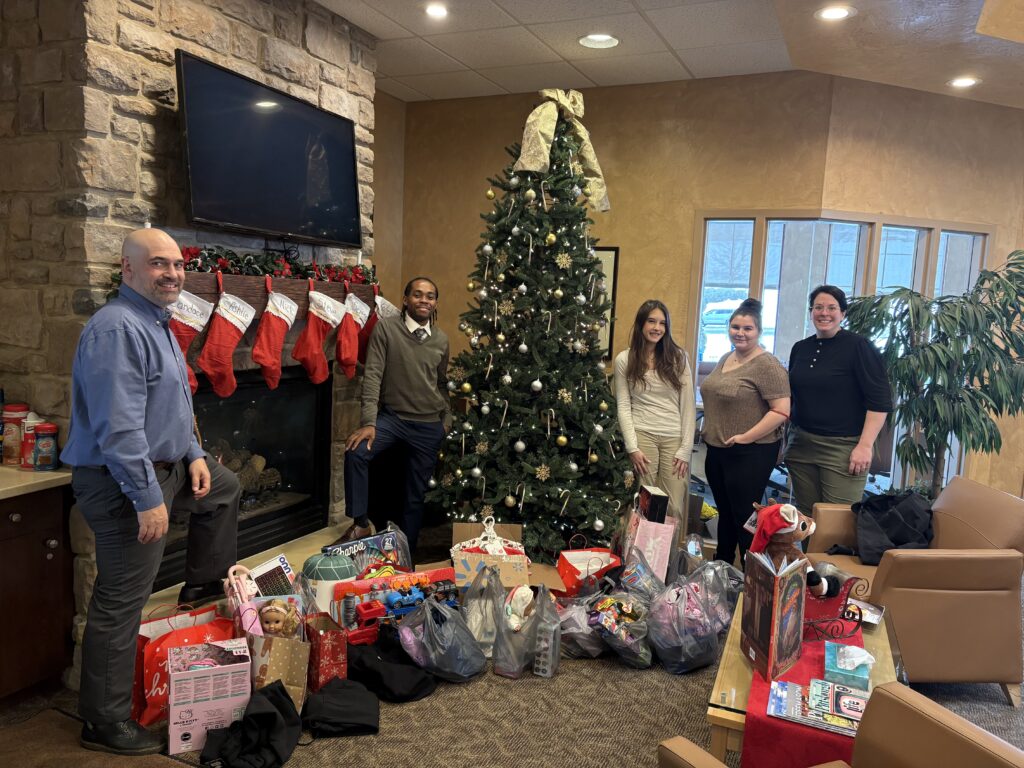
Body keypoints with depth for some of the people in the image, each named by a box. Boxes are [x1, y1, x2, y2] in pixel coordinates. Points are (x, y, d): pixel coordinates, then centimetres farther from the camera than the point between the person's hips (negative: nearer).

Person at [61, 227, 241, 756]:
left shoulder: (156, 324, 12)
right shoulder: (118, 329, -22)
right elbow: (119, 427, -28)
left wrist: (193, 454, 11)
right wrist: (148, 499, -27)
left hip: (164, 465, 10)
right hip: (123, 481, -10)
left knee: (224, 488, 27)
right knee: (120, 603, -1)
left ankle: (204, 586, 38)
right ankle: (104, 723, 13)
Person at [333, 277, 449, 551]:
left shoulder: (441, 340, 3)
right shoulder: (386, 328, -9)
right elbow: (372, 374, -14)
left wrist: (445, 420, 16)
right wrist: (368, 422, -22)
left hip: (429, 425, 3)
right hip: (392, 416, -2)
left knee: (417, 492, 9)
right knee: (356, 451, -27)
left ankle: (408, 551, 26)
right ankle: (360, 523, -9)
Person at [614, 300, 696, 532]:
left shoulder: (678, 357, 5)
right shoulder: (624, 360, 3)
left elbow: (688, 405, 3)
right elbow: (623, 406, 1)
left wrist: (686, 448, -3)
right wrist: (632, 447, -8)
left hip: (674, 438, 1)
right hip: (643, 435, -1)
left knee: (674, 507, 0)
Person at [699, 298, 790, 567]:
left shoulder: (766, 365, -15)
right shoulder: (725, 360, 11)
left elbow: (782, 411, -21)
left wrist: (746, 437, -21)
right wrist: (710, 432, 14)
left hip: (750, 453, -8)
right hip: (716, 450, 8)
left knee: (744, 516, 0)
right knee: (724, 513, 19)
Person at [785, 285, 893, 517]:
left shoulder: (859, 347, -7)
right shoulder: (800, 348, 11)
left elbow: (880, 400, -10)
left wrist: (865, 445, -17)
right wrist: (786, 437, 16)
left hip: (844, 448, -5)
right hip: (801, 445, 6)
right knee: (805, 516, 8)